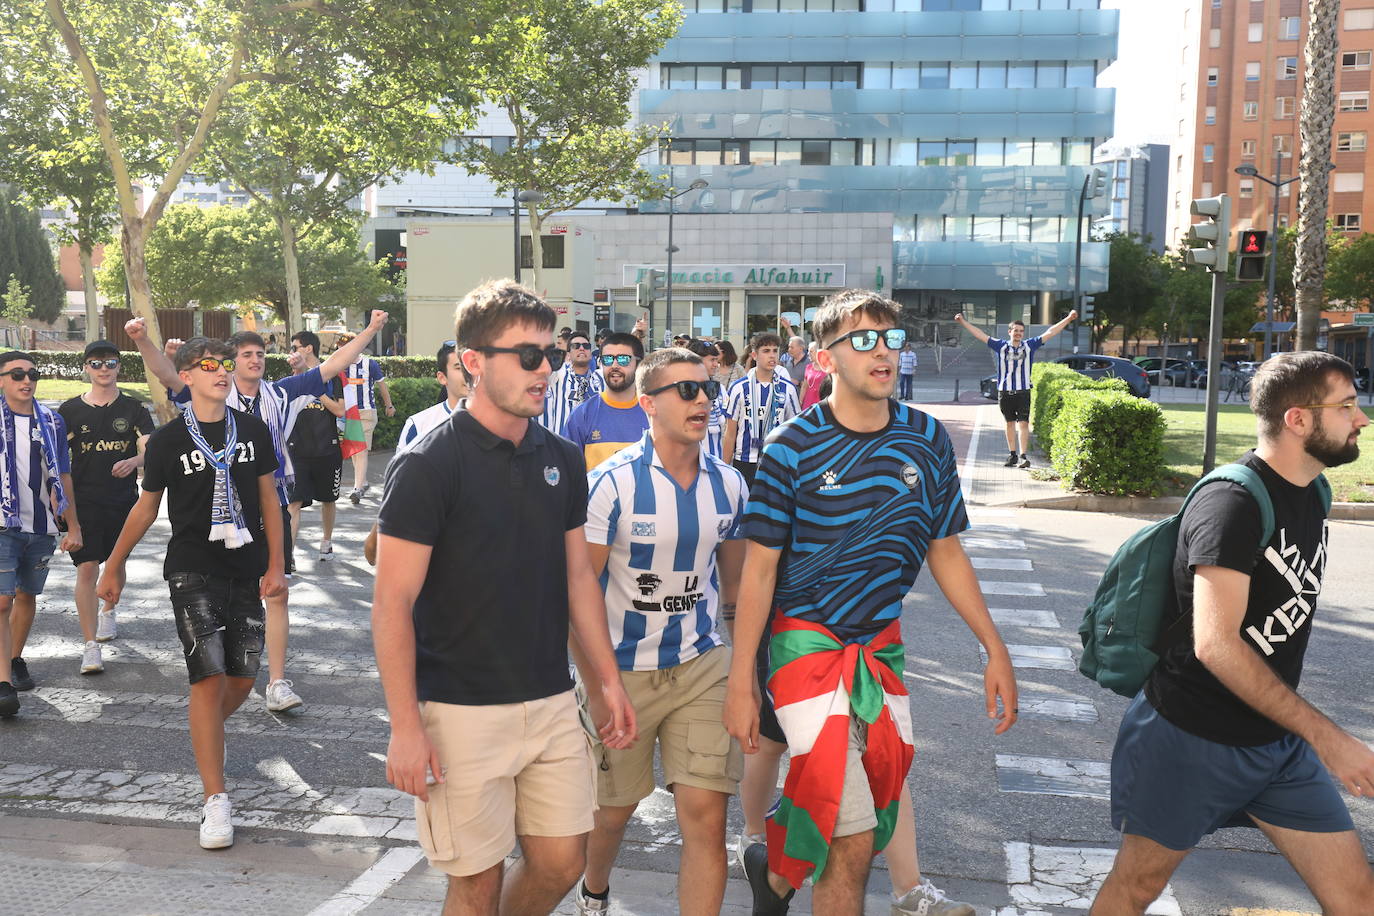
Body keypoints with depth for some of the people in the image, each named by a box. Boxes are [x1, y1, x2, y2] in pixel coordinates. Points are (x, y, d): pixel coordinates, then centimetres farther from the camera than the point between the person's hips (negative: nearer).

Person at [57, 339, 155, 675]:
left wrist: (134, 462, -31)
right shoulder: (70, 410, 2)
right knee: (87, 569, -10)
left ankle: (108, 612, 47)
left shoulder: (134, 410, 2)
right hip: (83, 501, -1)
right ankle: (91, 648, -9)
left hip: (124, 499, 2)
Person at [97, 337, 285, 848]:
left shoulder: (253, 432, 4)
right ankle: (216, 801, -4)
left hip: (246, 571, 3)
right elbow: (146, 507, 8)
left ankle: (205, 738, 39)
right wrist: (114, 566, 13)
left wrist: (276, 565, 3)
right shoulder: (168, 440, -2)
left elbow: (269, 500, 8)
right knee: (209, 678, -10)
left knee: (243, 677, 6)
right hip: (192, 571, -3)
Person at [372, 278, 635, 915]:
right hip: (462, 713, -5)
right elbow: (393, 604, -13)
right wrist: (406, 727, -16)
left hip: (552, 703, 6)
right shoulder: (428, 465, -13)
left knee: (562, 863, 12)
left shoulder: (562, 460, 5)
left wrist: (608, 682, 11)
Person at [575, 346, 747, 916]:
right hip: (623, 669, -2)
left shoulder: (728, 485, -1)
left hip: (702, 665, 3)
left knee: (706, 818, -6)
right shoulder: (613, 482, -14)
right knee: (615, 807, 16)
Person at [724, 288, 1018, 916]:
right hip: (807, 643, -5)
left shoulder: (927, 439, 0)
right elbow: (759, 568, -8)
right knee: (853, 843, -8)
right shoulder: (792, 447, -11)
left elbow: (945, 552, 9)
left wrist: (995, 650, 8)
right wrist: (739, 682, -8)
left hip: (882, 643, 5)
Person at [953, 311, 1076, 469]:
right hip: (1005, 392, 1)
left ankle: (1024, 456, -10)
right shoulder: (1001, 346, 6)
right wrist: (963, 322, 8)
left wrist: (1068, 318, 5)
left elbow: (1050, 332, 7)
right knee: (1010, 423, 9)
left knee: (1023, 423, -8)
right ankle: (1012, 455, 16)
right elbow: (980, 335, 9)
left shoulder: (1029, 346, 6)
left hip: (1023, 392, -1)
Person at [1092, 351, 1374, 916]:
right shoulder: (1232, 503, -22)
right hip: (1193, 738, -8)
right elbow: (1215, 643, -29)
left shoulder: (1311, 495, 6)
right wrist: (1324, 735, -27)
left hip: (1278, 738, 8)